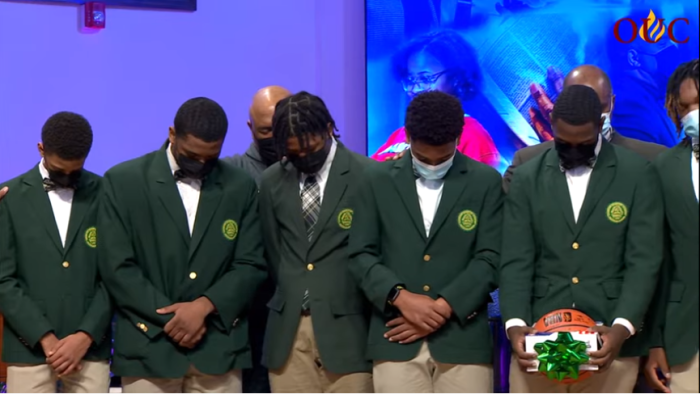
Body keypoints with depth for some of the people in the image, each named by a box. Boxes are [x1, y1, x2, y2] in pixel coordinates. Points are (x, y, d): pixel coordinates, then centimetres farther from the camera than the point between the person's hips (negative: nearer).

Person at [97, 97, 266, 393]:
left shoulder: (241, 187, 8)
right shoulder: (123, 181, 0)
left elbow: (250, 265, 4)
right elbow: (117, 268, -5)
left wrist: (204, 305, -12)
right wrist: (171, 318, -10)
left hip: (218, 348, 2)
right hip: (148, 347, -2)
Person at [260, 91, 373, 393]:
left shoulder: (367, 176, -6)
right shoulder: (272, 181, 8)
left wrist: (373, 312, 2)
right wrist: (289, 299, 11)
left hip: (344, 325, -4)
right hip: (288, 328, 4)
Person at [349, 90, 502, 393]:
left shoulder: (486, 181, 4)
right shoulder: (378, 180, 8)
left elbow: (490, 259, -1)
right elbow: (361, 255, 4)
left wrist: (440, 308, -11)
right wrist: (401, 297, -12)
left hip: (462, 337, 0)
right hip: (396, 339, 1)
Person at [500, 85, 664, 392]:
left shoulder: (638, 174, 2)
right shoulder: (527, 178, 8)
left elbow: (644, 260, -3)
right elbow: (516, 261, 2)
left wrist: (622, 327, -18)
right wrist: (515, 324, -15)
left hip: (608, 341, -1)